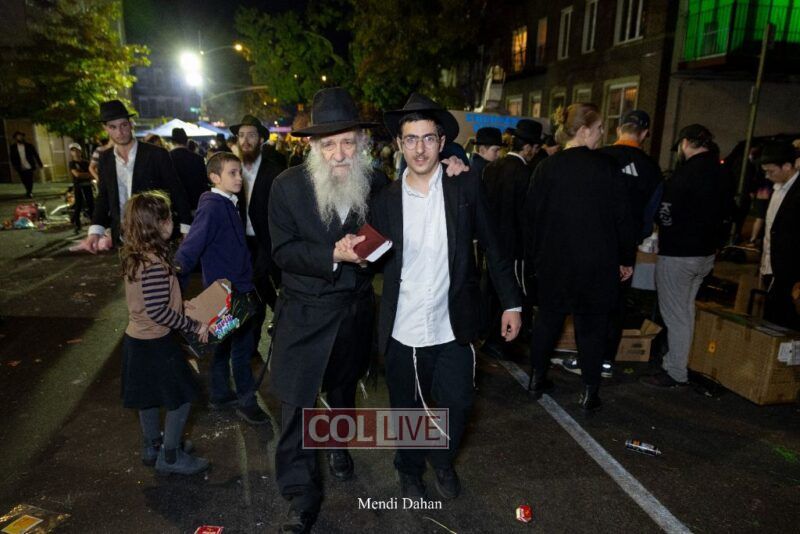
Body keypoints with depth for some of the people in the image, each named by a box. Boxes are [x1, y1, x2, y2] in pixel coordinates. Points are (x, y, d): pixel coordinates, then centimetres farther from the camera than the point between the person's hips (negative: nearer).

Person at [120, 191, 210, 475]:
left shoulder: (133, 257, 2)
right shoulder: (154, 264, -26)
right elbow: (158, 312, -28)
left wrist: (179, 303, 10)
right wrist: (195, 326, -19)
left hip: (136, 338, 9)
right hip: (155, 344, -9)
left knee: (150, 397, 23)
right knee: (182, 396, 6)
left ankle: (152, 446, 40)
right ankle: (169, 456, 19)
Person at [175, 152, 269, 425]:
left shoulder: (227, 205, 7)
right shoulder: (212, 207, -20)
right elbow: (190, 248, -26)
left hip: (231, 288, 9)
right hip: (230, 290, -9)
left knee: (226, 342, 19)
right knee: (242, 345, 3)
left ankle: (220, 394, 33)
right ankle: (246, 401, 18)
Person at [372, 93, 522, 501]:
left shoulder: (467, 187, -4)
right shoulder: (386, 197, -1)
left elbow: (493, 248, 1)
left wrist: (511, 303, 0)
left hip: (453, 327, 0)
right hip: (403, 330, 1)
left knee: (456, 406, 13)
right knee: (407, 410, 17)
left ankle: (444, 462, 45)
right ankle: (410, 471, 45)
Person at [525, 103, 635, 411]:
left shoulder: (546, 168, -1)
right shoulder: (607, 166, -10)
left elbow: (532, 216, 3)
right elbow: (622, 217, -7)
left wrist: (534, 257, 13)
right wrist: (627, 258, 4)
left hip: (553, 261, 3)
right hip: (596, 263, -3)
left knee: (548, 317, 17)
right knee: (591, 324, 9)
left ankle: (537, 378, 27)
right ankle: (590, 392, 16)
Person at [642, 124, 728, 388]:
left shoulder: (688, 171, -18)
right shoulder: (719, 172, 8)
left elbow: (665, 215, -18)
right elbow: (720, 214, 14)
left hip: (678, 254, -9)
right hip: (705, 252, 9)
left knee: (676, 314, 0)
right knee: (685, 311, 19)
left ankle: (676, 373, 9)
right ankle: (675, 364, 30)